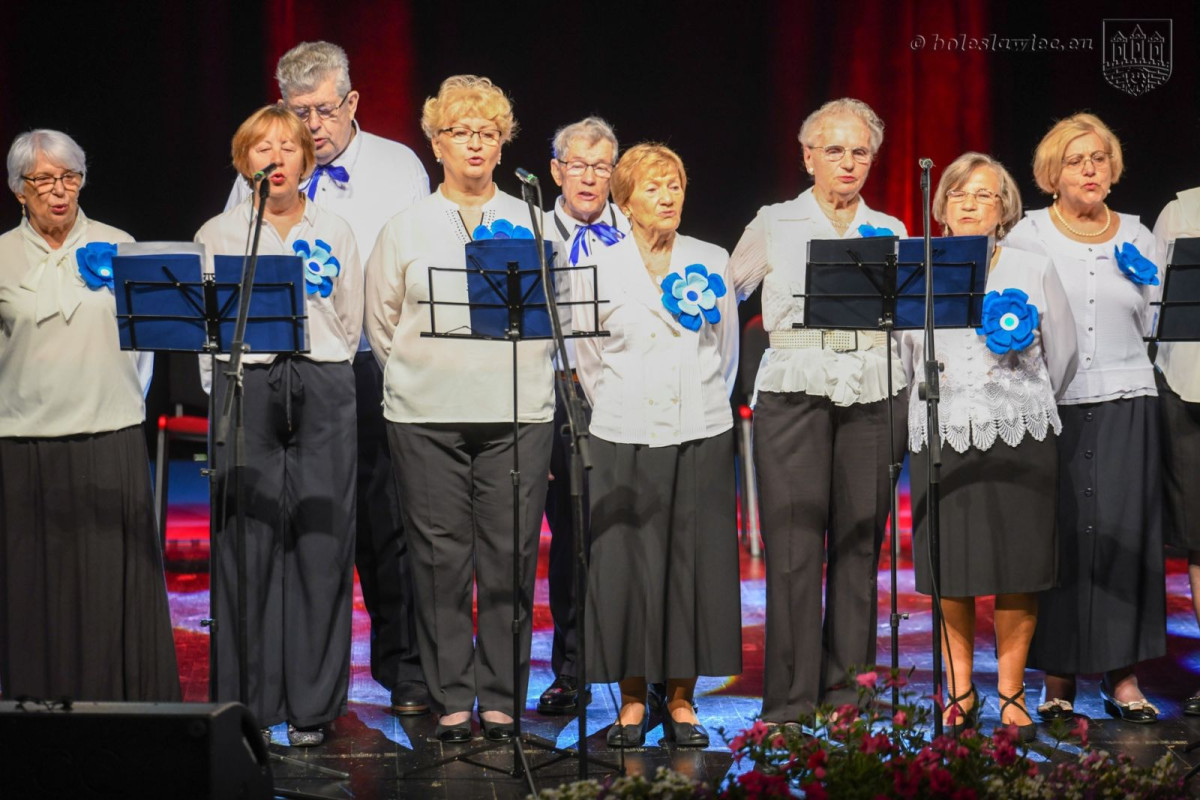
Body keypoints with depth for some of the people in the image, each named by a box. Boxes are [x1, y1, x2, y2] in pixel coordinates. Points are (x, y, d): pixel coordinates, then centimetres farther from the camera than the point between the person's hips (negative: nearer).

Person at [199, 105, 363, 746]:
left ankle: (312, 704, 4)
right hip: (245, 387, -1)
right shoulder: (219, 234, 11)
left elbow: (350, 323, 15)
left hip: (324, 391, 1)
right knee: (247, 541, -5)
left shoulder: (334, 232, 14)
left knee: (322, 540, -3)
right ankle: (243, 702, 2)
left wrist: (318, 373, 7)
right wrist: (248, 355, 1)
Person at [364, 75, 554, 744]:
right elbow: (382, 323, 14)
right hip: (428, 416, 0)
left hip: (517, 412, 0)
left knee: (510, 556, -1)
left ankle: (502, 698, 8)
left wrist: (518, 373, 7)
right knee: (441, 556, -1)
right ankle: (451, 700, 8)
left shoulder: (530, 223, 10)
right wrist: (422, 376, 9)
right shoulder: (406, 227, 9)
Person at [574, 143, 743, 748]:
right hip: (626, 441, -1)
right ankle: (631, 702, 9)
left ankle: (682, 701, 11)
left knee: (696, 565, 2)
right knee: (626, 567, -1)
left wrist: (704, 405, 12)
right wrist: (619, 410, 11)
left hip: (701, 437, 1)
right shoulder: (597, 270, 3)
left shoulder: (712, 263, 7)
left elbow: (727, 348, 14)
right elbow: (587, 358, 10)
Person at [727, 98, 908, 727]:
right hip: (794, 395, -2)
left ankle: (846, 687, 11)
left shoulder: (890, 233, 13)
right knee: (794, 545, -7)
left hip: (872, 398, 2)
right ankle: (790, 698, -3)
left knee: (860, 540, 2)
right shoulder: (774, 226, 8)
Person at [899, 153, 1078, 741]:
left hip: (1021, 434, 0)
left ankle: (1011, 693, 11)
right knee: (950, 568, 3)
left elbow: (1063, 356, 14)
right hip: (941, 435, 1)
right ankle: (960, 690, 17)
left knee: (1017, 569, -1)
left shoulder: (1034, 270, 6)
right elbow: (906, 359, 14)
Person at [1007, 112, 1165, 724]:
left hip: (1125, 403, 2)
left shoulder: (1136, 238, 12)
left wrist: (1147, 282, -2)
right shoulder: (1029, 235, 4)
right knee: (1058, 534, -3)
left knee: (1123, 534, 0)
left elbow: (1157, 327, 14)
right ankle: (1058, 678, 7)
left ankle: (1122, 677, 8)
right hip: (1051, 404, -2)